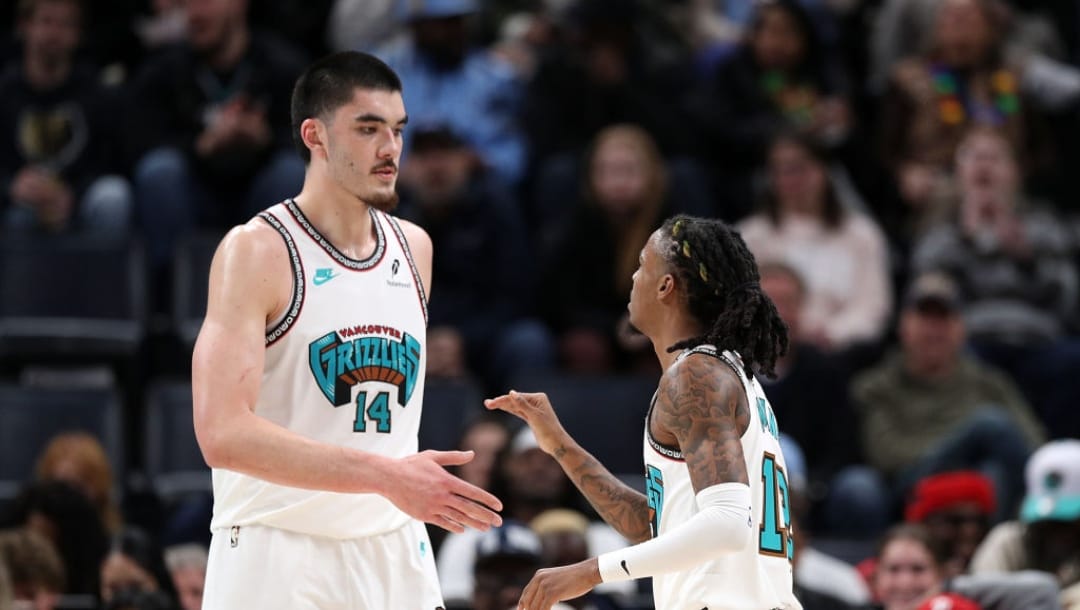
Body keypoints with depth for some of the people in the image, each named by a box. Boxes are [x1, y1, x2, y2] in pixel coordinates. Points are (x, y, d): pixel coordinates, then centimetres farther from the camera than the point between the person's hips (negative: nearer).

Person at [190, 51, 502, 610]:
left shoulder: (414, 247, 10)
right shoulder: (256, 250, -10)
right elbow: (223, 435, -21)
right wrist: (385, 476, -27)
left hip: (394, 558, 6)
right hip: (278, 553, -6)